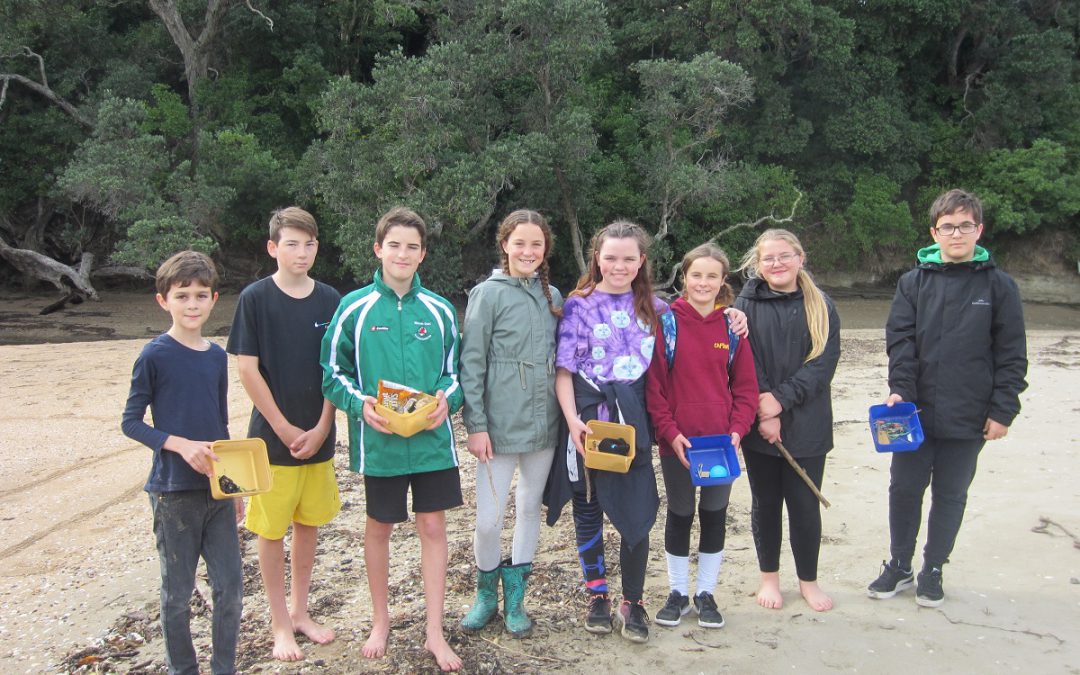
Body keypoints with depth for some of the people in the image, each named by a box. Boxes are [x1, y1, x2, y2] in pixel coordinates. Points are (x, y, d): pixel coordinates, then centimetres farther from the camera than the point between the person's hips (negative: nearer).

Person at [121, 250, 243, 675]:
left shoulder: (217, 356, 6)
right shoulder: (155, 356, -9)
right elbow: (131, 422, -6)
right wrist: (181, 445, -20)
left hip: (217, 488, 5)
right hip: (174, 492, -5)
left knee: (231, 587, 8)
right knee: (178, 593, 8)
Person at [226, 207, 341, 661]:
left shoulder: (330, 300, 2)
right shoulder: (255, 299, -7)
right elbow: (247, 370, -9)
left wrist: (321, 428, -5)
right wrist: (284, 429, -10)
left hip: (318, 436, 4)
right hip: (272, 436, -3)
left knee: (308, 525, 13)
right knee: (272, 530, 5)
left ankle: (300, 611, 29)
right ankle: (280, 624, 19)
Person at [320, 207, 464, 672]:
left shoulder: (439, 311, 3)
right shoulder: (355, 308, -3)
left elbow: (455, 369, 10)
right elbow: (333, 373, 1)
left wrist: (447, 398, -10)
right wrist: (361, 404, -17)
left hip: (432, 439, 2)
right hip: (378, 441, -1)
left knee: (433, 527, 5)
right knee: (379, 528, 13)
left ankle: (435, 632, 18)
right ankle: (381, 621, 33)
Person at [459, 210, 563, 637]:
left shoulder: (552, 296, 8)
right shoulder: (488, 294, -6)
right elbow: (471, 364, -8)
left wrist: (567, 413, 10)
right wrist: (476, 424, -12)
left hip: (544, 422, 5)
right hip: (500, 424, -5)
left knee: (530, 507, 13)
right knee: (488, 518, -4)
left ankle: (515, 596, 28)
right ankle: (487, 591, 22)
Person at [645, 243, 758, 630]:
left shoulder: (732, 325, 2)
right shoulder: (667, 321, -5)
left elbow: (746, 386, 4)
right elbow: (654, 383, -7)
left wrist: (737, 430, -8)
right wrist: (670, 432, -13)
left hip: (721, 439, 2)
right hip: (676, 440, -2)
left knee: (715, 515, 11)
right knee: (680, 515, 11)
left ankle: (706, 593, 26)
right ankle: (678, 593, 26)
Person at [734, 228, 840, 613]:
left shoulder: (821, 306, 4)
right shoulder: (747, 305, 1)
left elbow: (823, 363, -6)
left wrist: (781, 400, -16)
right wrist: (765, 412, -15)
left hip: (807, 425, 1)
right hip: (759, 425, 0)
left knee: (805, 504, 6)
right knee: (765, 502, 10)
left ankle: (808, 580, 24)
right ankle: (769, 577, 27)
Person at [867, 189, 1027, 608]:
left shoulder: (998, 286, -1)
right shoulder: (913, 283, 2)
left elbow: (1012, 355, -1)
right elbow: (899, 340, -3)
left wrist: (1003, 410, -5)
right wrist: (900, 389, -16)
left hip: (968, 418, -1)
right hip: (915, 412, 1)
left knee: (950, 495, 11)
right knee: (904, 489, 8)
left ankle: (933, 569, 28)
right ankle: (899, 566, 26)